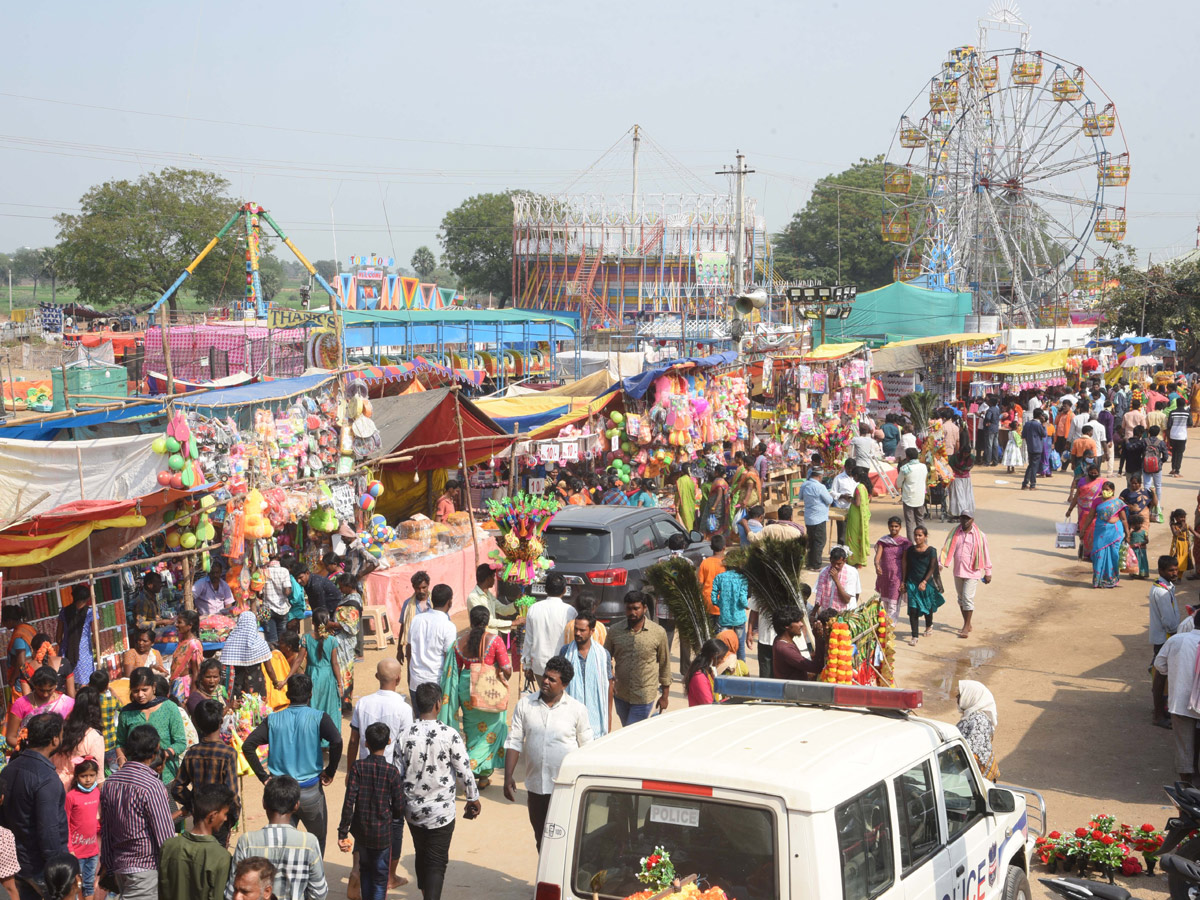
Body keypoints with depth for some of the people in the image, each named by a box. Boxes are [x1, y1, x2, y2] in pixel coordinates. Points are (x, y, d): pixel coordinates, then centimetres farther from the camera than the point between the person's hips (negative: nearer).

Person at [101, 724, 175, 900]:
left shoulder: (109, 782, 2)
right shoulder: (152, 786, -19)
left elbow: (106, 830, 9)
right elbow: (165, 835, -16)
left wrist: (107, 866, 18)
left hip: (119, 865, 8)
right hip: (147, 867, -8)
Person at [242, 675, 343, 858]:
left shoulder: (273, 719, 1)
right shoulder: (318, 718, -7)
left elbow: (247, 745, -7)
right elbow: (336, 741, -23)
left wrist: (263, 776, -2)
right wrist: (330, 772, -9)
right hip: (310, 791, -2)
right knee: (318, 838, 17)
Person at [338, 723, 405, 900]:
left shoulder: (358, 766, -10)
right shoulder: (392, 771, -12)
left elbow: (349, 801, -13)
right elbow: (399, 807, -7)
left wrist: (342, 832, -8)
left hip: (361, 830, 2)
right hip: (383, 832, -2)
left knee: (365, 869, 25)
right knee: (380, 878, 8)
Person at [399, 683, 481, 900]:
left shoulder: (405, 734, -9)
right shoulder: (450, 735, -16)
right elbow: (464, 771, -10)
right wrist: (473, 799, 5)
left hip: (413, 809, 4)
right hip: (441, 811, -4)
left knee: (421, 856, 23)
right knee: (436, 863, 3)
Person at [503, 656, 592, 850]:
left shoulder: (577, 709, -5)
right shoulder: (525, 704, 1)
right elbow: (514, 742, 2)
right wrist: (508, 776, -6)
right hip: (535, 786, 3)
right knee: (541, 839, 17)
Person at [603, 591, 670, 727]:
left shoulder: (658, 632, -7)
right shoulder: (614, 630, -2)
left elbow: (664, 664, 2)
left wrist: (665, 695, 5)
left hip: (644, 698, -3)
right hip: (620, 694, 4)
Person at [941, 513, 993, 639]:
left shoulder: (979, 535, -6)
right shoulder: (954, 533, 1)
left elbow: (985, 553, -1)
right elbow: (946, 548, 0)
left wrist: (988, 572, 2)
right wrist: (941, 564, -11)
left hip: (972, 572, -4)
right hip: (958, 571, 4)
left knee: (968, 598, -9)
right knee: (961, 598, 13)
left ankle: (966, 626, 1)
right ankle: (967, 624, 27)